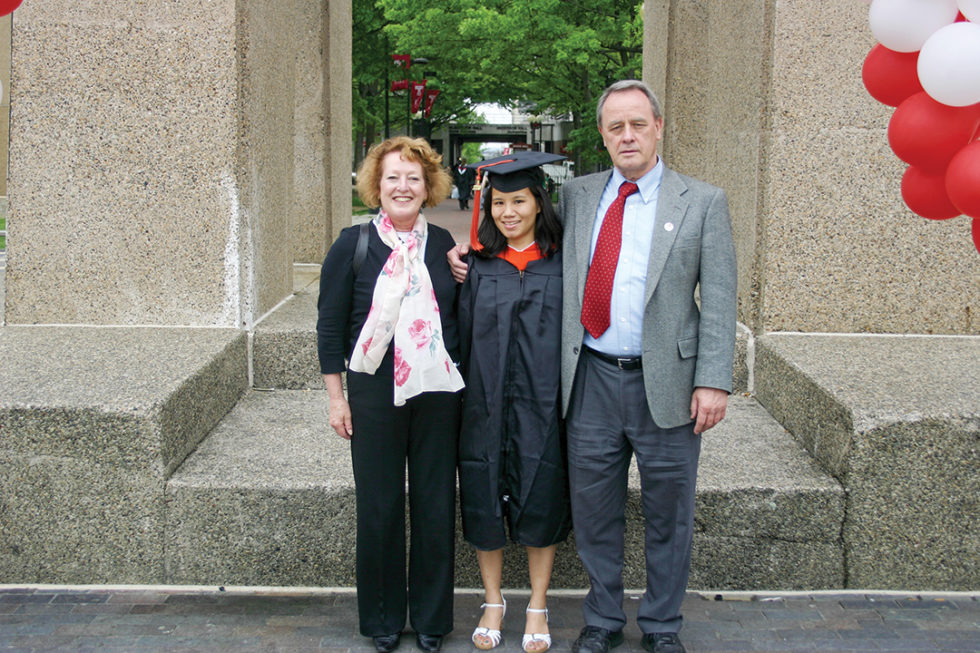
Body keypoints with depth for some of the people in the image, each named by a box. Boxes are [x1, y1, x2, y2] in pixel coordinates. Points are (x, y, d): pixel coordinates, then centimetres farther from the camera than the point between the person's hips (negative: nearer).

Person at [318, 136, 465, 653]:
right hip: (374, 392, -2)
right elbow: (330, 325, 0)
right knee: (379, 506, 7)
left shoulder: (441, 244, 6)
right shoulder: (353, 245, -2)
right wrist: (336, 396, -2)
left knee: (435, 504, 8)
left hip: (437, 391, 2)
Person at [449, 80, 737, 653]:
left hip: (666, 384, -2)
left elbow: (719, 301, -4)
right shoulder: (576, 196, 9)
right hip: (592, 380, 3)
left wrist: (713, 382, -12)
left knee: (668, 515, 11)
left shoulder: (703, 202, 0)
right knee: (595, 513, 12)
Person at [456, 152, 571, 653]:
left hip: (543, 405, -1)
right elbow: (462, 333, 4)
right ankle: (493, 602, 29)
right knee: (485, 504, 9)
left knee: (541, 505, 8)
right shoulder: (476, 264, 3)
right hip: (485, 403, 1)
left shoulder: (562, 263, 0)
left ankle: (537, 607, 26)